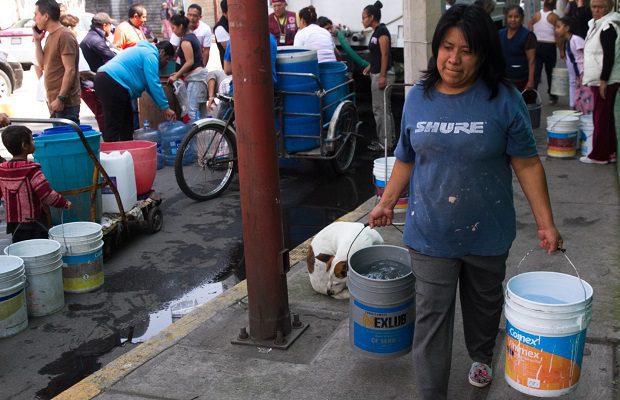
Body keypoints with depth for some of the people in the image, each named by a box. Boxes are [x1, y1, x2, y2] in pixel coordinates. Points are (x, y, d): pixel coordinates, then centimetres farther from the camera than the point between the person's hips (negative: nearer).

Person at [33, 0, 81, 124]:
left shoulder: (64, 35, -14)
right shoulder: (51, 35, 15)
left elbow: (70, 70, -19)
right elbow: (43, 64, 16)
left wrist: (60, 98, -21)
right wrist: (37, 40, 9)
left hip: (65, 102, -9)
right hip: (54, 100, 9)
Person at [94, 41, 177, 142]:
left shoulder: (145, 51, 27)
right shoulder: (150, 55, -5)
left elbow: (148, 84, 27)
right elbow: (153, 84, -12)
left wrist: (163, 105, 23)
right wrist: (165, 107, -9)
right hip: (111, 83, -11)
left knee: (126, 121, 17)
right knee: (114, 126, -10)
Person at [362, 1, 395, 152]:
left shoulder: (382, 31, -15)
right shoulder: (376, 31, 13)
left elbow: (385, 55, -19)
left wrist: (382, 76, -22)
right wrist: (370, 67, 13)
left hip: (382, 75, -10)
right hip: (377, 74, 10)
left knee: (380, 109, -4)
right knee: (384, 108, 15)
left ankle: (385, 142, 2)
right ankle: (388, 138, 23)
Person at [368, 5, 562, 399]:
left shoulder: (504, 99, -11)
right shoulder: (418, 97, -2)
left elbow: (527, 163, -7)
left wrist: (546, 222, -8)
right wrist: (387, 203, 11)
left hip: (487, 233, 0)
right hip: (430, 234, 1)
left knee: (485, 303, 22)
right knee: (431, 316, 2)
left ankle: (482, 357, 51)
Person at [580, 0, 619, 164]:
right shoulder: (597, 24, 15)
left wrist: (603, 81, -23)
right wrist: (586, 74, 21)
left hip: (604, 81, -10)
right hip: (600, 80, 10)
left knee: (601, 118, -5)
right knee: (607, 116, 14)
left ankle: (599, 155, 2)